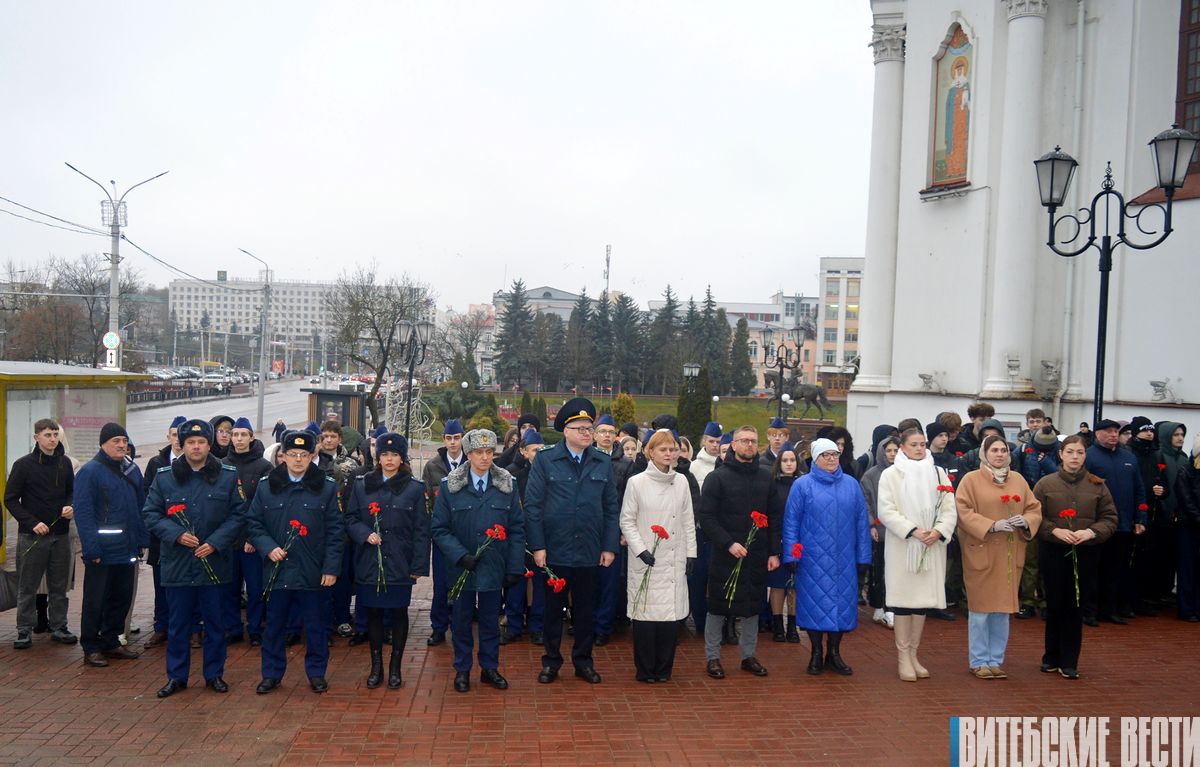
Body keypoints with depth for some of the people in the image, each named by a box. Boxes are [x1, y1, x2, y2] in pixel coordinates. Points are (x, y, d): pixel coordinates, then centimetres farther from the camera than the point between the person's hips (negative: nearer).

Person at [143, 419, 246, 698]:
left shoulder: (228, 475, -1)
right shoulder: (164, 476, 2)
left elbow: (238, 514, -2)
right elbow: (150, 513, 2)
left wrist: (215, 542, -14)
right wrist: (177, 534, -13)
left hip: (215, 563, 0)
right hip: (177, 564, 0)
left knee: (216, 622, 9)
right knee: (178, 624, 10)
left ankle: (214, 674, 23)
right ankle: (176, 676, 24)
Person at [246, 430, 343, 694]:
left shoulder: (327, 487, -1)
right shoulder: (266, 486, 3)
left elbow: (335, 531, -2)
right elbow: (253, 523, 6)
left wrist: (331, 567, -7)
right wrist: (268, 547, -11)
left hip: (312, 572, -1)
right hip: (276, 569, 1)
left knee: (314, 625, 9)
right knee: (274, 624, 11)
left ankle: (316, 673, 24)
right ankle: (272, 674, 26)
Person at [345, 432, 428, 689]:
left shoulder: (415, 488, -1)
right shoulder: (361, 484, 5)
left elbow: (421, 530, -2)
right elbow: (350, 519, 7)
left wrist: (418, 565, -6)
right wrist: (365, 533, -13)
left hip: (400, 565, -1)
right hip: (369, 563, 2)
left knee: (399, 613, 7)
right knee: (373, 613, 8)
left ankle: (395, 667, 20)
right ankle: (376, 666, 22)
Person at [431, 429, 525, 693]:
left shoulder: (507, 485, -2)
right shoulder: (449, 486, -5)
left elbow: (517, 529, 0)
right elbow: (438, 528, -4)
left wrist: (515, 567, -5)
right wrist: (461, 556, -16)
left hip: (493, 567, 1)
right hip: (460, 567, -1)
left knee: (491, 620, 13)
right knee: (461, 620, 12)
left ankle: (489, 668, 30)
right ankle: (462, 670, 28)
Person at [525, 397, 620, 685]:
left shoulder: (603, 463, 5)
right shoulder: (545, 461, -4)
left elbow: (611, 508, 6)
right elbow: (532, 506, -5)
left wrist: (610, 547, 0)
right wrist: (537, 546, -10)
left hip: (589, 552, 2)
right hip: (555, 551, -2)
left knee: (585, 610, 13)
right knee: (553, 609, 10)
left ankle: (583, 661, 27)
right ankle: (551, 661, 24)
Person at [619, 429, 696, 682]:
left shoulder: (681, 481, 7)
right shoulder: (637, 482, -2)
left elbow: (688, 521, 11)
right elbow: (626, 521, -1)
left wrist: (691, 552, 8)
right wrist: (641, 550, -10)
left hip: (674, 560, 3)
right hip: (646, 560, -3)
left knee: (671, 612, 4)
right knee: (646, 613, -1)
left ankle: (664, 668, 18)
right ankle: (645, 669, 13)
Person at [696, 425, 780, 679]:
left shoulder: (765, 478, 8)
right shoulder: (718, 477, -6)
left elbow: (774, 517, 10)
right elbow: (705, 517, -10)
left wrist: (774, 552, 3)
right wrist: (728, 543, -17)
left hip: (756, 556, 4)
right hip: (725, 555, -4)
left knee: (752, 606, 12)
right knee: (718, 607, 4)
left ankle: (749, 655, 26)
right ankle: (713, 657, 16)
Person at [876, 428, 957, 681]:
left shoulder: (938, 473, 10)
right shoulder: (890, 474, 0)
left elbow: (949, 509, 5)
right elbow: (886, 510, -8)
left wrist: (938, 531, -12)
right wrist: (913, 531, -17)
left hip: (932, 547, 3)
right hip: (901, 546, -3)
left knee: (924, 598, 7)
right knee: (903, 598, -2)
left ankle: (913, 653, 19)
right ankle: (903, 657, 6)